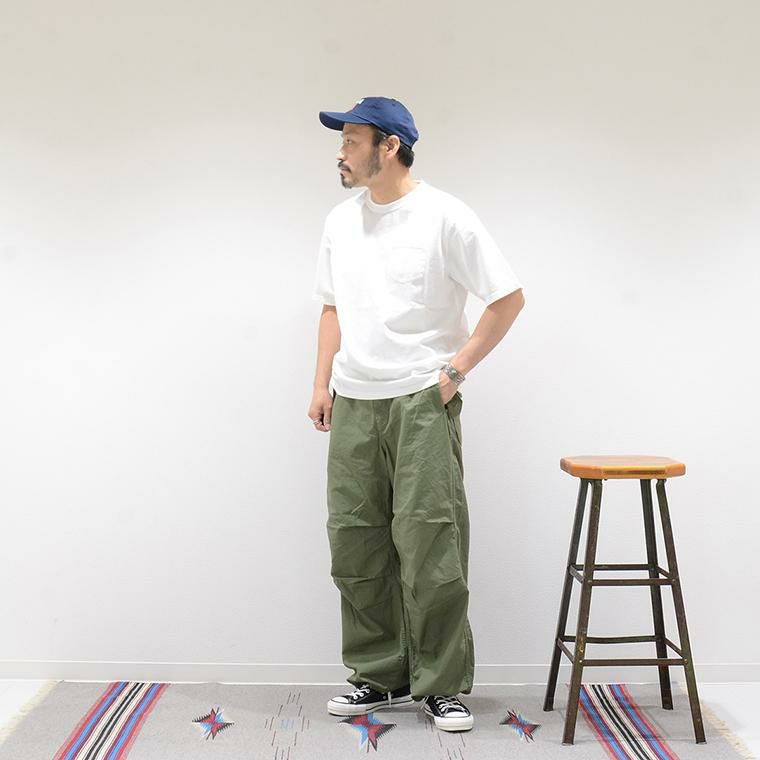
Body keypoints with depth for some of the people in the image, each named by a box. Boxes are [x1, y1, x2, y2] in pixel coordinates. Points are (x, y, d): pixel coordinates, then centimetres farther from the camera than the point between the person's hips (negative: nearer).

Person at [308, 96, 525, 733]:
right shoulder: (340, 221, 12)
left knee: (429, 548, -5)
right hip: (353, 406, 6)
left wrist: (456, 371, -9)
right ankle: (381, 677, 23)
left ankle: (442, 686, 10)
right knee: (355, 547, 9)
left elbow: (509, 298, -6)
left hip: (422, 404, -6)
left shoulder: (444, 217, -7)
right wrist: (322, 384, 10)